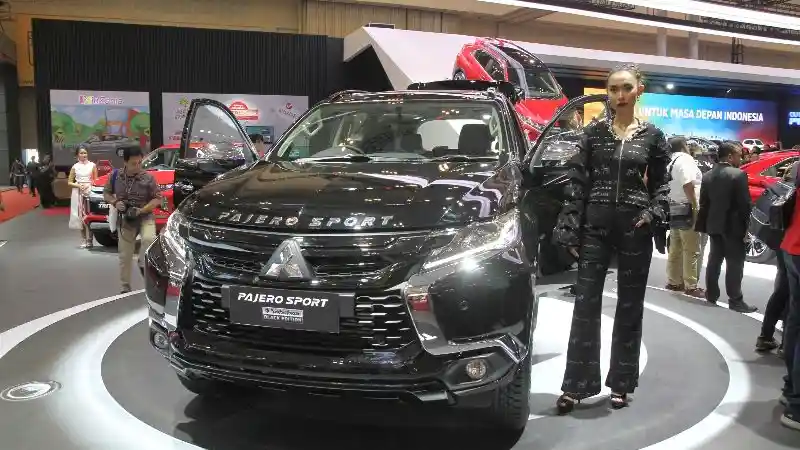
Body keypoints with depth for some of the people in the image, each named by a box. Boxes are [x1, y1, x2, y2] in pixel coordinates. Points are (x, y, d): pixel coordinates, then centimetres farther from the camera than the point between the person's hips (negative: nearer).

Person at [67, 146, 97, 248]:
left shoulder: (92, 165, 4)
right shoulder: (75, 167, 7)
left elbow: (96, 180, 5)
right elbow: (69, 182, 9)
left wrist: (88, 185, -12)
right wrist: (78, 185, -8)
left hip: (90, 192, -2)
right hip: (78, 193, 2)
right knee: (80, 216, 2)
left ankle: (89, 240, -1)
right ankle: (83, 241, 9)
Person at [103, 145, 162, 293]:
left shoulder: (148, 178, -11)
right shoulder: (115, 176, -3)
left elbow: (157, 198, -8)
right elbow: (106, 193, 9)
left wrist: (141, 210, -21)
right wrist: (115, 203, -13)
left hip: (145, 217, -2)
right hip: (125, 220, 2)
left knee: (149, 239, -34)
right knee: (125, 256, 6)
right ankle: (125, 287, 20)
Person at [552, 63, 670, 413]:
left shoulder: (653, 136, 5)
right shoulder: (593, 132, 3)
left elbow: (661, 184, 9)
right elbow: (578, 183, 0)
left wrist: (654, 214, -11)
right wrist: (571, 231, -6)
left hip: (635, 227, 1)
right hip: (595, 224, 0)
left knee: (630, 306, 8)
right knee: (586, 305, 0)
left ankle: (621, 383, 22)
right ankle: (576, 385, 8)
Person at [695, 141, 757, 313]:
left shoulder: (708, 175, 6)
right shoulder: (738, 174, -13)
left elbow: (703, 203, 9)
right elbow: (745, 204, -13)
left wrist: (704, 224, 14)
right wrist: (746, 226, -6)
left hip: (714, 225, 6)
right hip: (733, 226, -6)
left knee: (714, 260, 13)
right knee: (735, 263, -1)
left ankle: (711, 295, 18)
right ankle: (735, 300, 2)